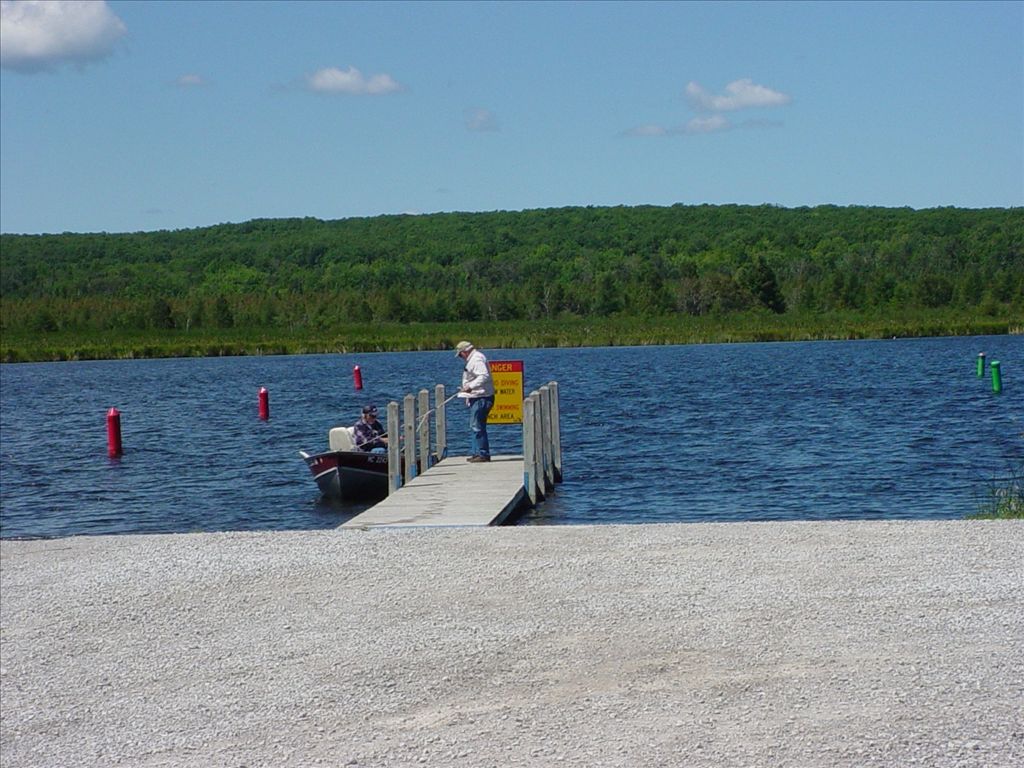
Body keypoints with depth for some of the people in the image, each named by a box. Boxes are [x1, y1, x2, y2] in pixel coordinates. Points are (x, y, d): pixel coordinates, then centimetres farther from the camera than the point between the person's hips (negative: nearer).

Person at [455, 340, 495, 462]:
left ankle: (483, 454, -10)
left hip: (481, 398, -11)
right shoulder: (473, 359, 19)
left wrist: (470, 386, -32)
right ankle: (477, 453, 20)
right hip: (476, 398, 11)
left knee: (478, 426, -11)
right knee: (475, 426, 15)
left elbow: (484, 376, -28)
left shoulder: (477, 359, -15)